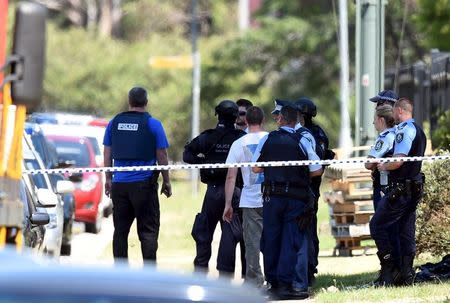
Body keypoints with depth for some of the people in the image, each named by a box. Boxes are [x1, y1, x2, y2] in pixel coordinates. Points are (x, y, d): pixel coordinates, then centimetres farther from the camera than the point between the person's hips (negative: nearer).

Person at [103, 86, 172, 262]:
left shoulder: (114, 123, 7)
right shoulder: (153, 124, -3)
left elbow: (107, 154, 10)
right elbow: (161, 156, -2)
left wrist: (108, 179, 17)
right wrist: (166, 182, 6)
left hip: (119, 183, 3)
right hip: (144, 184, -3)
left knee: (120, 230, 9)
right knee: (148, 230, -1)